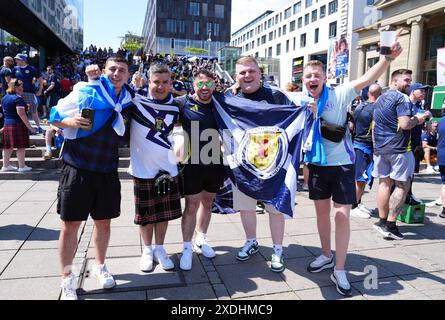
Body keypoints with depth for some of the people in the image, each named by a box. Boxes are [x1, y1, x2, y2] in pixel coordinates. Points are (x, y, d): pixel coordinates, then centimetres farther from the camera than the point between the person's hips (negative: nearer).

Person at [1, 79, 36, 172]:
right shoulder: (18, 98, -14)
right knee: (21, 146, -2)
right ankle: (22, 166, 2)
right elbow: (21, 113, -21)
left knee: (8, 146, 13)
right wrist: (30, 127, -20)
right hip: (18, 124, -8)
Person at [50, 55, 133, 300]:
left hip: (108, 171, 4)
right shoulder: (84, 91, -6)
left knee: (104, 222, 14)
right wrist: (71, 122, -18)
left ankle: (100, 266, 36)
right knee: (71, 224, 2)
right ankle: (67, 279, 20)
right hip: (77, 168, -3)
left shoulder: (128, 101, 5)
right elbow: (55, 116, 0)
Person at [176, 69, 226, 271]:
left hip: (215, 164, 4)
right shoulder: (183, 103, -6)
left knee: (207, 202, 17)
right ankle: (187, 248, 18)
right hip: (193, 164, -4)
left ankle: (201, 240, 37)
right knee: (191, 206, 2)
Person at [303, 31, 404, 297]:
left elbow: (367, 79, -22)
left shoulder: (339, 95, -11)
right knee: (322, 210, 15)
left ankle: (339, 270, 10)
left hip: (342, 163, -4)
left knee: (342, 214, -4)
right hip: (317, 164, 4)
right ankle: (327, 256, 34)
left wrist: (388, 58, -36)